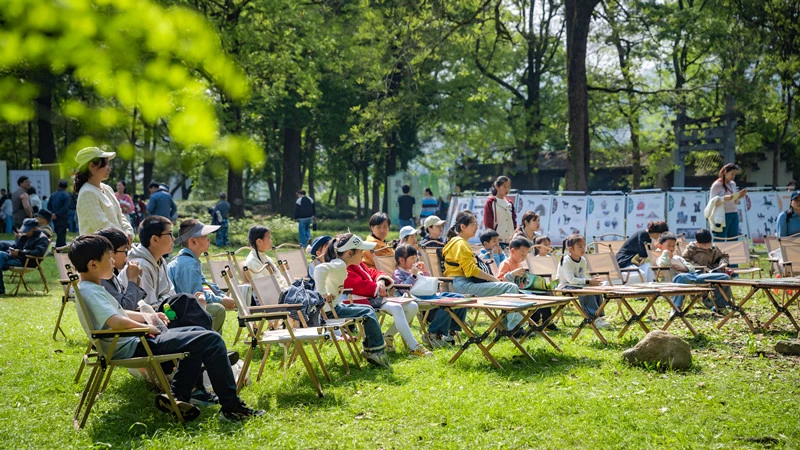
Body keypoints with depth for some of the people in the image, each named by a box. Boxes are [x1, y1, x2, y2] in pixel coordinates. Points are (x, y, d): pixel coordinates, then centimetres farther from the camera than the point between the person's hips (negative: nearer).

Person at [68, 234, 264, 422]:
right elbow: (116, 321, -32)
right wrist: (146, 327, -16)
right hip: (134, 348, -12)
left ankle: (177, 396, 13)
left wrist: (145, 317, 16)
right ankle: (232, 408, -13)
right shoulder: (91, 292, -19)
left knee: (198, 334, 25)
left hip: (134, 343, 12)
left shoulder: (91, 289, 14)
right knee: (211, 340, -14)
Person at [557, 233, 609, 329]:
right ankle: (594, 318, -34)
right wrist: (588, 282, -30)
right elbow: (571, 280, -26)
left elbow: (583, 277, 3)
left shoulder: (583, 260, 7)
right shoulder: (566, 261, -18)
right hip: (565, 287, -8)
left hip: (578, 286, 8)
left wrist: (593, 280, -19)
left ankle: (599, 316, -17)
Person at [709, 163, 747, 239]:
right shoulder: (717, 185, -6)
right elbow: (712, 202, -11)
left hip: (734, 215, 7)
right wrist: (724, 199, -25)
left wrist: (739, 195, 2)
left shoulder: (733, 184, 15)